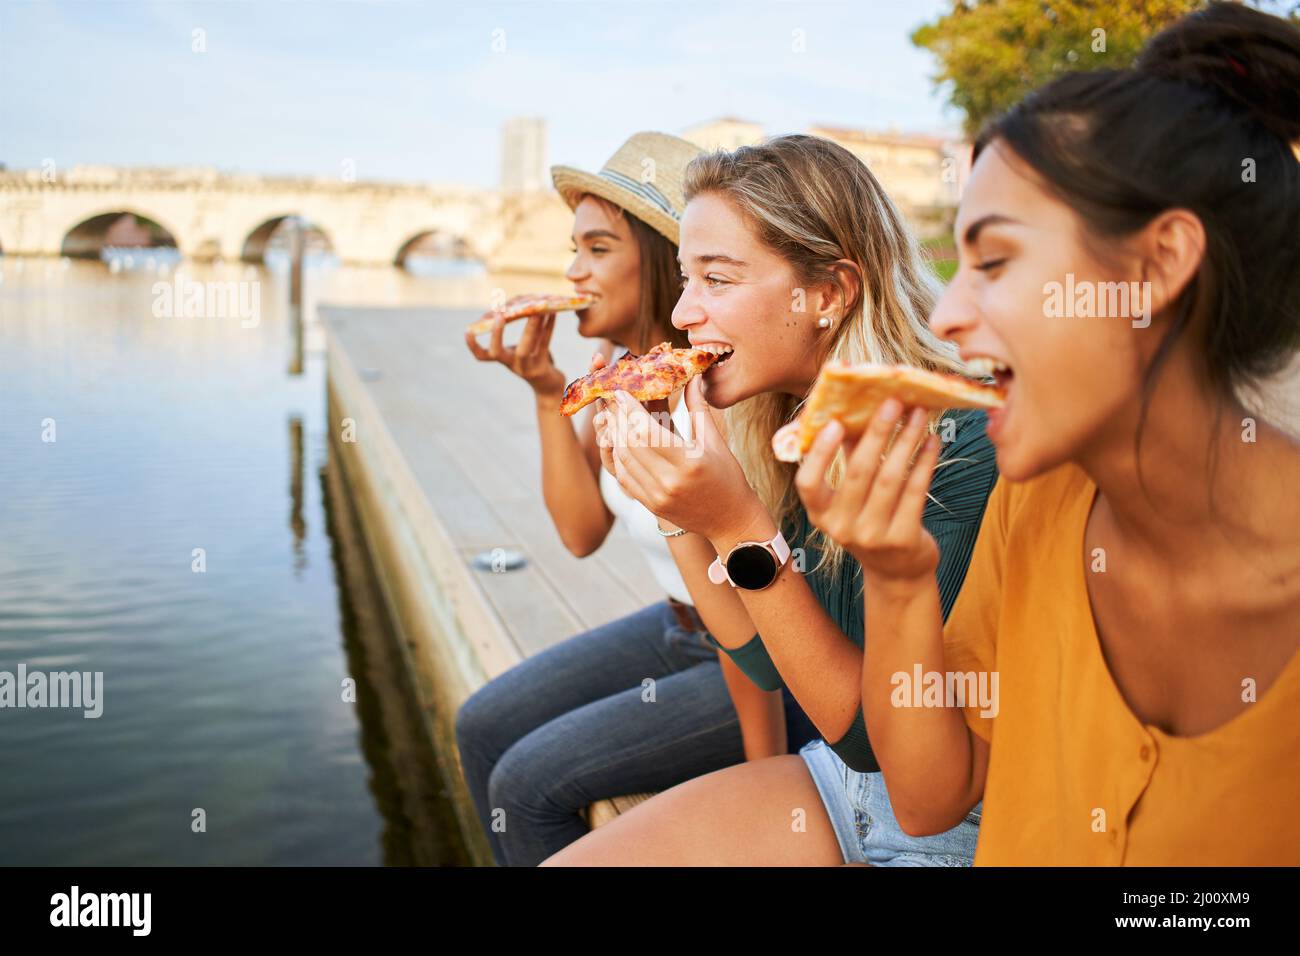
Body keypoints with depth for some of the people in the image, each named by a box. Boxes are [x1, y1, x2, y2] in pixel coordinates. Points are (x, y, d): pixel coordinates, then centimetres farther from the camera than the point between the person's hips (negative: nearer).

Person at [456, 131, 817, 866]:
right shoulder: (616, 369, -2)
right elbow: (582, 531, -6)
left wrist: (764, 779, -16)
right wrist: (546, 390, -15)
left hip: (772, 665, -9)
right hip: (679, 629, 9)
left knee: (530, 781, -13)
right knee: (483, 727, 9)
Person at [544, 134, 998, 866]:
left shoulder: (961, 442, -24)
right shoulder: (789, 427, -4)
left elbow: (872, 732, -22)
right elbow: (772, 666, 2)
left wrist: (740, 528, -31)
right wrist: (678, 512, -10)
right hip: (840, 779, 6)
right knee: (564, 858, -3)